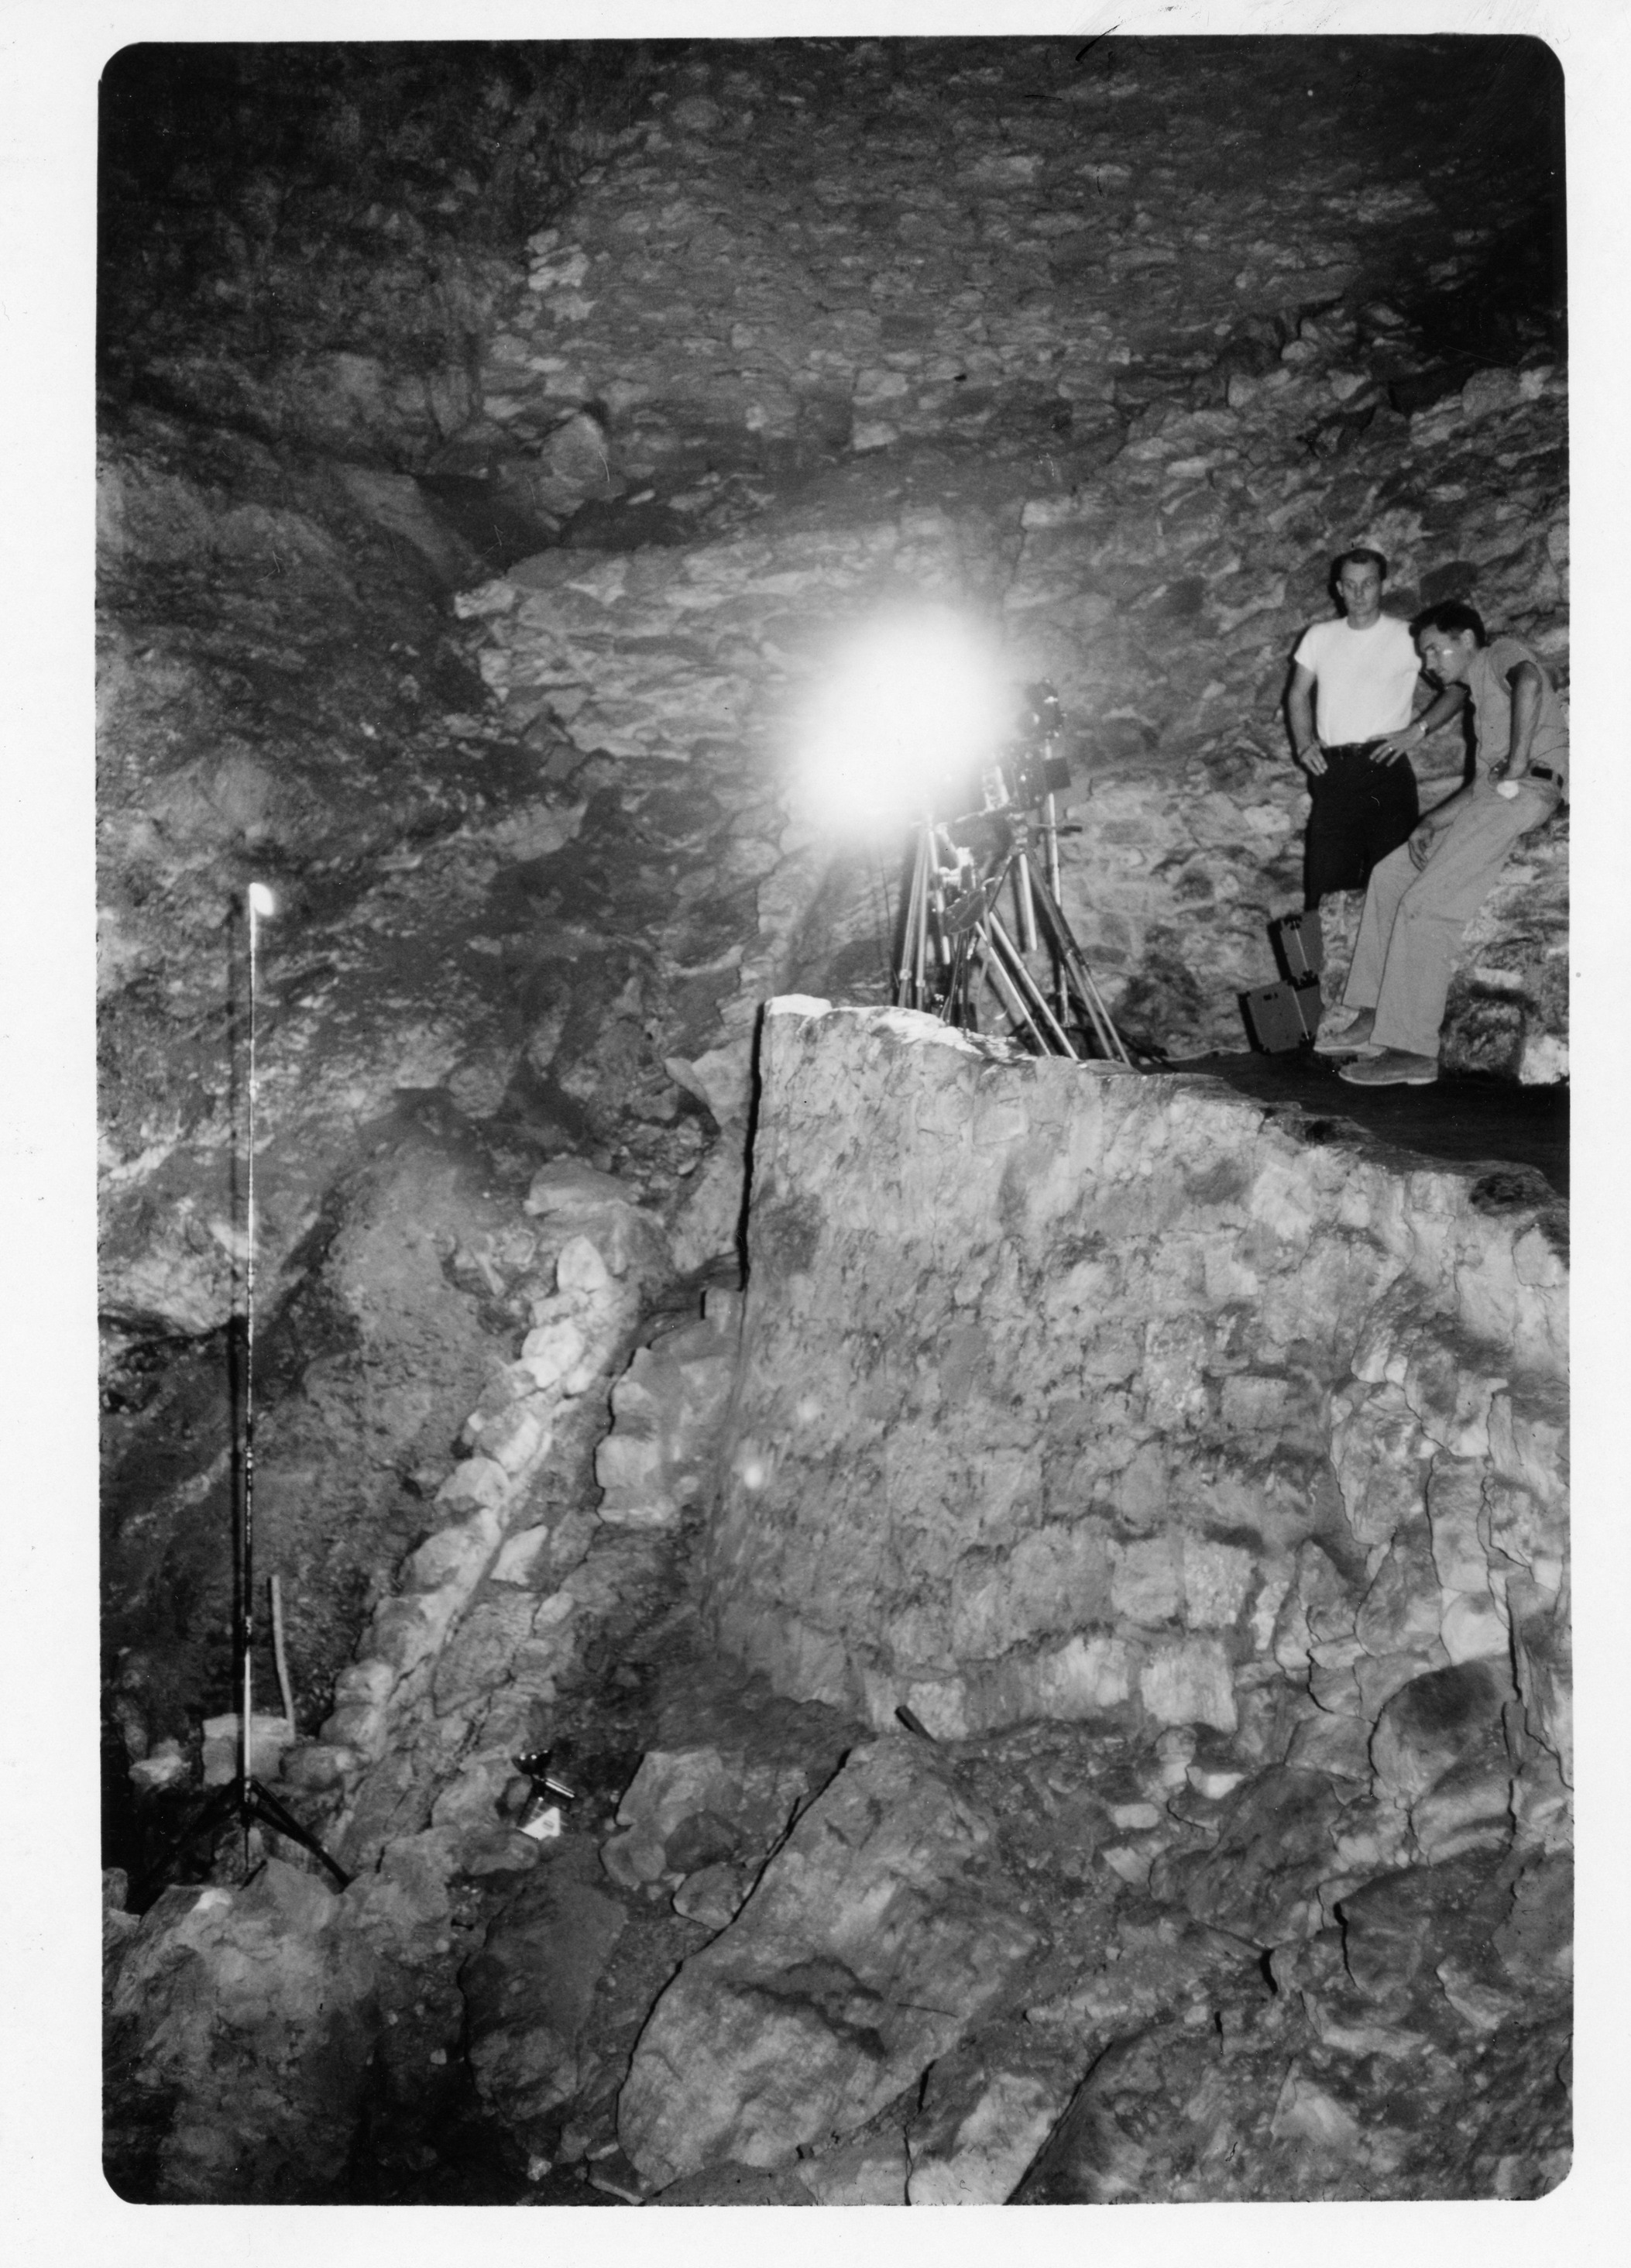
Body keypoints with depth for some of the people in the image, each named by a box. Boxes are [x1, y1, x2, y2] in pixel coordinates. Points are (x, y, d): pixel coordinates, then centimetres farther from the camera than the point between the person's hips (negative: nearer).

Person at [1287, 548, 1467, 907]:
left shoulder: (1408, 638, 4)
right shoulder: (1319, 636, 15)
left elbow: (1456, 689, 4)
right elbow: (1298, 694, 19)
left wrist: (1417, 731, -9)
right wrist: (1304, 742, 3)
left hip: (1383, 766, -3)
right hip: (1331, 769, 3)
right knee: (1326, 874, -1)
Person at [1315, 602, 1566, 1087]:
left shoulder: (1504, 652, 3)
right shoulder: (1481, 691, 31)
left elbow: (1530, 681, -23)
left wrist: (1516, 767, -23)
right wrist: (1430, 824, 9)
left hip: (1523, 793, -10)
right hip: (1494, 794, 10)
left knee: (1425, 905, -16)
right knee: (1390, 874, 10)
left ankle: (1413, 1053, -16)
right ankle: (1374, 1020, 6)